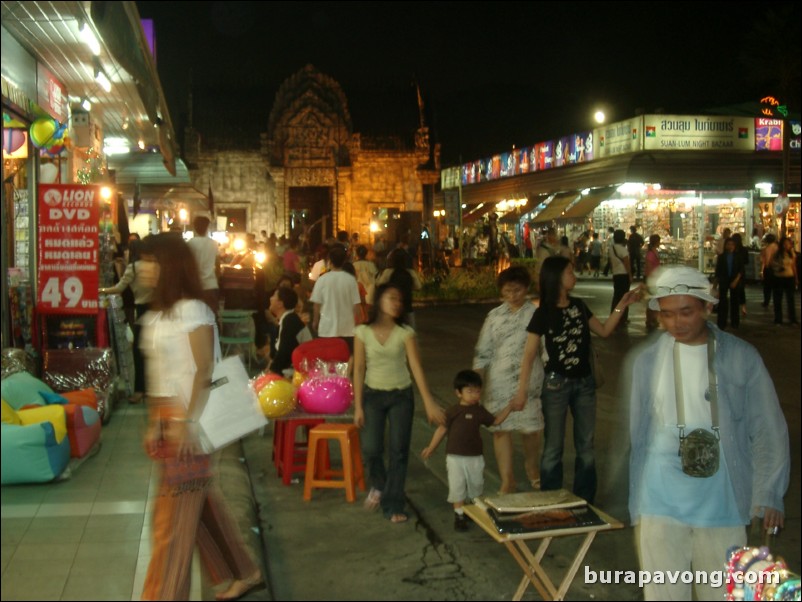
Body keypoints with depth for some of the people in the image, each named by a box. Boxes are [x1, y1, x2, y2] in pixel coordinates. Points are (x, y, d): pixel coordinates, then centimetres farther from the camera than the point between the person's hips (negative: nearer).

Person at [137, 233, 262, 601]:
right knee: (201, 502, 16)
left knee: (174, 514, -2)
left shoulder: (193, 310, -12)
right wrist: (153, 424, 12)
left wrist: (189, 423, -21)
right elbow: (157, 373, 14)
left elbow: (205, 371, -16)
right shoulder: (156, 315, 13)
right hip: (166, 418, 9)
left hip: (188, 420, -9)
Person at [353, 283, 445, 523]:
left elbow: (416, 367, -15)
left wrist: (429, 402, -23)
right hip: (373, 395, 0)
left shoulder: (405, 332, -8)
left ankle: (393, 506, 11)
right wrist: (358, 406, -5)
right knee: (371, 449, -4)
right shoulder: (363, 332, -6)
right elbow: (359, 369, -3)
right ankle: (378, 485, 29)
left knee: (398, 451, -1)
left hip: (401, 396, 0)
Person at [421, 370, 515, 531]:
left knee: (477, 485, 14)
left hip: (475, 457, 4)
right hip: (455, 457, -3)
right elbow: (442, 429, -2)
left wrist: (509, 407, 11)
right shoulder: (453, 411, -7)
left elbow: (495, 421, 17)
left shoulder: (480, 411, 5)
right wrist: (431, 448, 1)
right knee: (457, 487, 0)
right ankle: (459, 515, 10)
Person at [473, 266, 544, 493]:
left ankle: (532, 470, 35)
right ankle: (507, 481, 11)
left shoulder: (536, 314, -3)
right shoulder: (494, 316, 4)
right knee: (501, 428, 1)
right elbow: (483, 351, 7)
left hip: (529, 379, -2)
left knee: (531, 428, 8)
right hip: (500, 382, 2)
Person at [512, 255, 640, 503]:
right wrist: (522, 391, -14)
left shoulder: (579, 306, 3)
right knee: (553, 447, 3)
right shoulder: (544, 313, -11)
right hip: (557, 383, -5)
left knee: (586, 445, 11)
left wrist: (621, 306, 2)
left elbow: (604, 331, 12)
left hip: (584, 382, 5)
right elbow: (529, 354, -10)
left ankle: (585, 500, 23)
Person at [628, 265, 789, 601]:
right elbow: (632, 433, 5)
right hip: (660, 502, 1)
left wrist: (768, 495, -6)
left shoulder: (741, 357, -1)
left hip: (722, 503, 0)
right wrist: (630, 500, 5)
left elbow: (768, 432, 2)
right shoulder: (644, 360, 1)